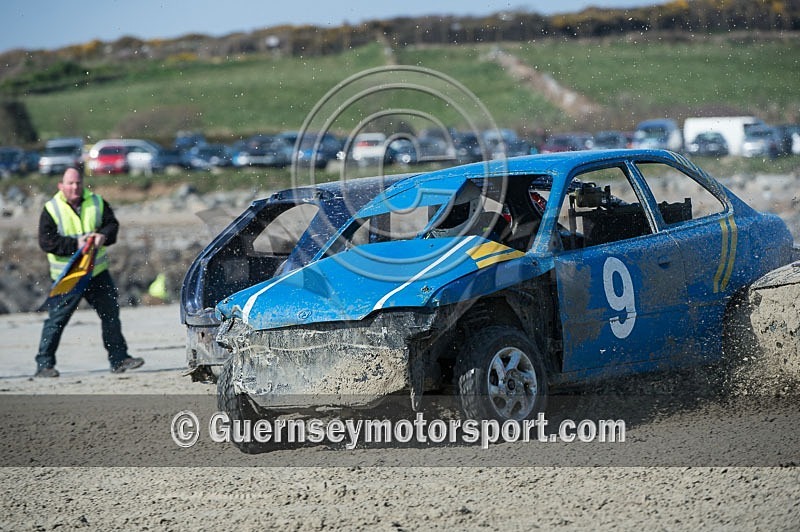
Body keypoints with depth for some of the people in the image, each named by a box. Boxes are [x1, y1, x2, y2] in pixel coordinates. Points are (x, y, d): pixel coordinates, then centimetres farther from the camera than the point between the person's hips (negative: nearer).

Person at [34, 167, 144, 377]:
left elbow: (112, 224, 4)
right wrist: (75, 244, -24)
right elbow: (46, 241, -14)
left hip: (97, 272, 4)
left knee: (111, 314, 8)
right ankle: (44, 364, 2)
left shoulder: (97, 203, 5)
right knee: (56, 320, -4)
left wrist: (103, 236, -19)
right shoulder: (51, 210, -7)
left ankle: (119, 359, 18)